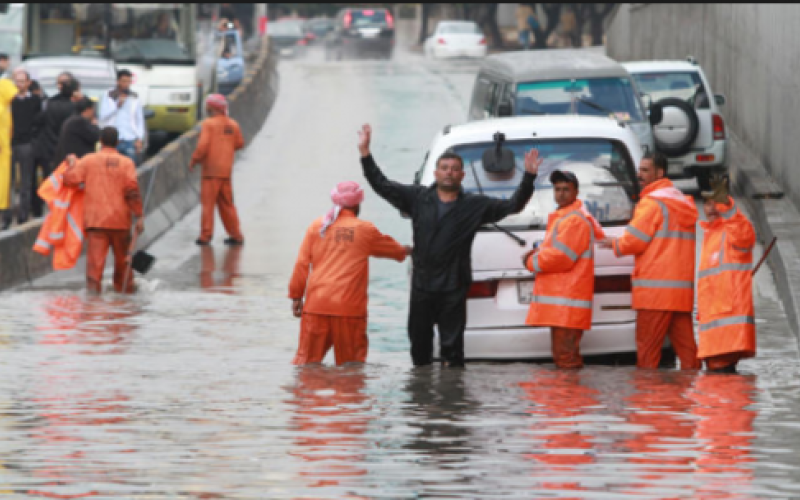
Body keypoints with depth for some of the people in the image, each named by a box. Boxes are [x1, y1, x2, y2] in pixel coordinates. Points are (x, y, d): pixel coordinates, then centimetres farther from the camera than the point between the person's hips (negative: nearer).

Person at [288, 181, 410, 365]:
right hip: (349, 307, -2)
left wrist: (296, 295, 12)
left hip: (316, 304, 2)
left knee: (307, 357, 5)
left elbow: (302, 264, 6)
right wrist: (405, 251, 45)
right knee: (351, 362, 3)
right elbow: (390, 248, 22)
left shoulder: (317, 226, 8)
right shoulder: (365, 230, 4)